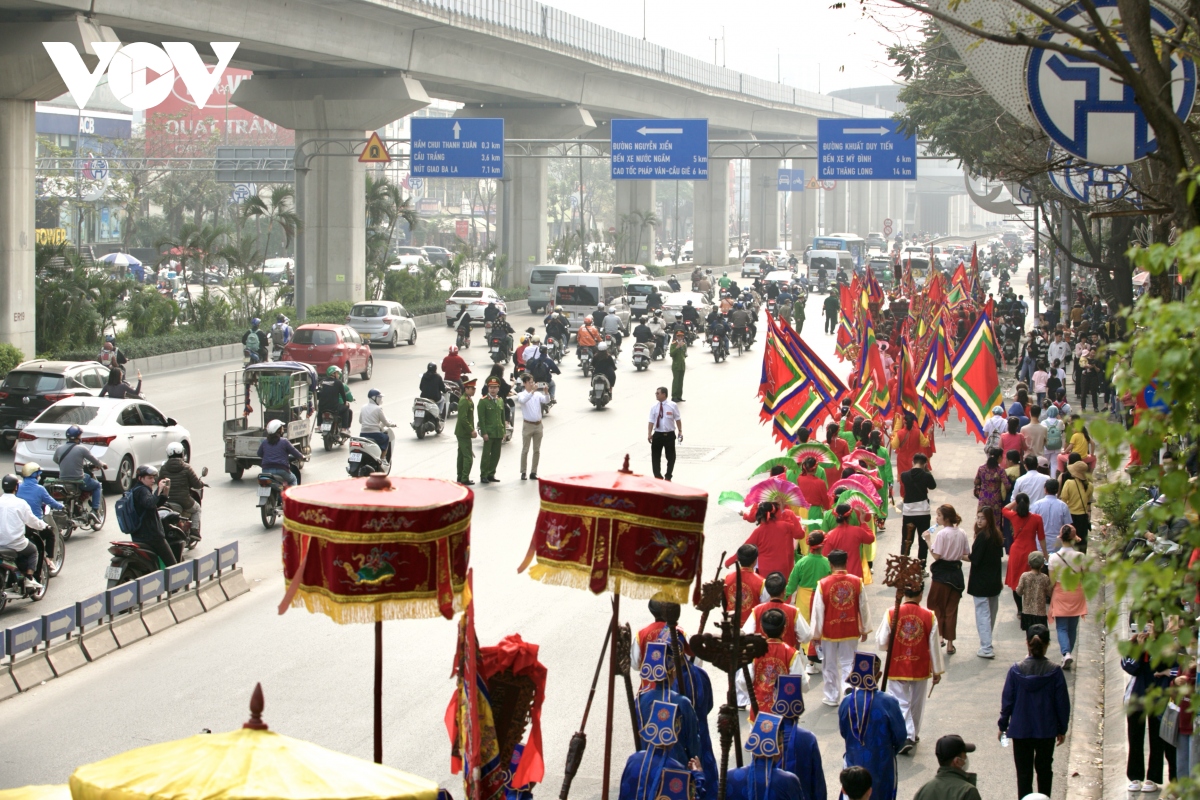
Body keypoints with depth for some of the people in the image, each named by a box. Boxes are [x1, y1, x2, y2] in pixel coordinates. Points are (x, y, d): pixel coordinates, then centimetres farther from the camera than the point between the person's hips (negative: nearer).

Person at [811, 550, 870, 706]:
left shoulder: (823, 584, -14)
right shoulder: (857, 582, -8)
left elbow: (818, 611, -10)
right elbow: (864, 607, 1)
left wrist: (816, 634, 0)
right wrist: (864, 629, 13)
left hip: (829, 632, -1)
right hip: (851, 632, 1)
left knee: (830, 666, 14)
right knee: (848, 664, 11)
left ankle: (832, 697, 23)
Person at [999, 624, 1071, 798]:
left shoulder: (1016, 670, -13)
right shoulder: (1054, 671, -13)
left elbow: (1007, 701, -6)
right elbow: (1062, 703, -5)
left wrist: (1003, 726, 7)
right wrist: (1062, 729, 8)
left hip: (1021, 730, -1)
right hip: (1047, 731, 1)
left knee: (1024, 772, 8)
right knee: (1044, 769, 19)